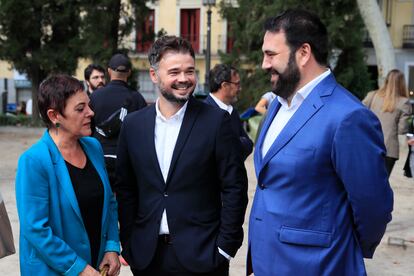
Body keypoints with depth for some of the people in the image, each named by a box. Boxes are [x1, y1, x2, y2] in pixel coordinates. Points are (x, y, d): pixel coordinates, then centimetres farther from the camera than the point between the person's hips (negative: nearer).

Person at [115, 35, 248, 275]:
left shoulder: (216, 120, -7)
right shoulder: (133, 125, 3)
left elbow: (234, 188, -6)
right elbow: (126, 190, 8)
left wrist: (225, 247, -8)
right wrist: (128, 243, 4)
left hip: (201, 255, -3)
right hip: (147, 255, 3)